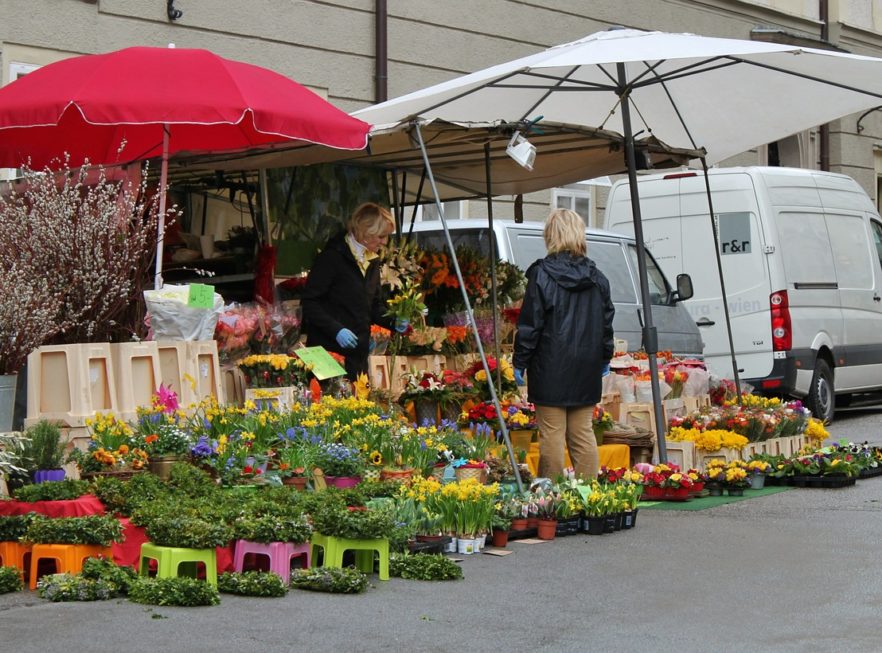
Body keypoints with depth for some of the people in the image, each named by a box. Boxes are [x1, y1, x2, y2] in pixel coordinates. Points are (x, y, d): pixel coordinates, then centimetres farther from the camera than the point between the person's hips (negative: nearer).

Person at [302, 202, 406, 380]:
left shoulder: (373, 261, 13)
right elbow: (310, 302, -14)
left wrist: (393, 321, 1)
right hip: (328, 350, -7)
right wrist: (336, 330, -23)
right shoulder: (333, 257, -11)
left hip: (358, 352, 7)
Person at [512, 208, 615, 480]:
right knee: (583, 433, 11)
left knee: (552, 434, -2)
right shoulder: (596, 277, 7)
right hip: (586, 368, 5)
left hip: (551, 368, -5)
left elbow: (530, 324, -9)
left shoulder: (542, 274, -10)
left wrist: (520, 362, -2)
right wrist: (604, 359, 23)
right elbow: (607, 322, 13)